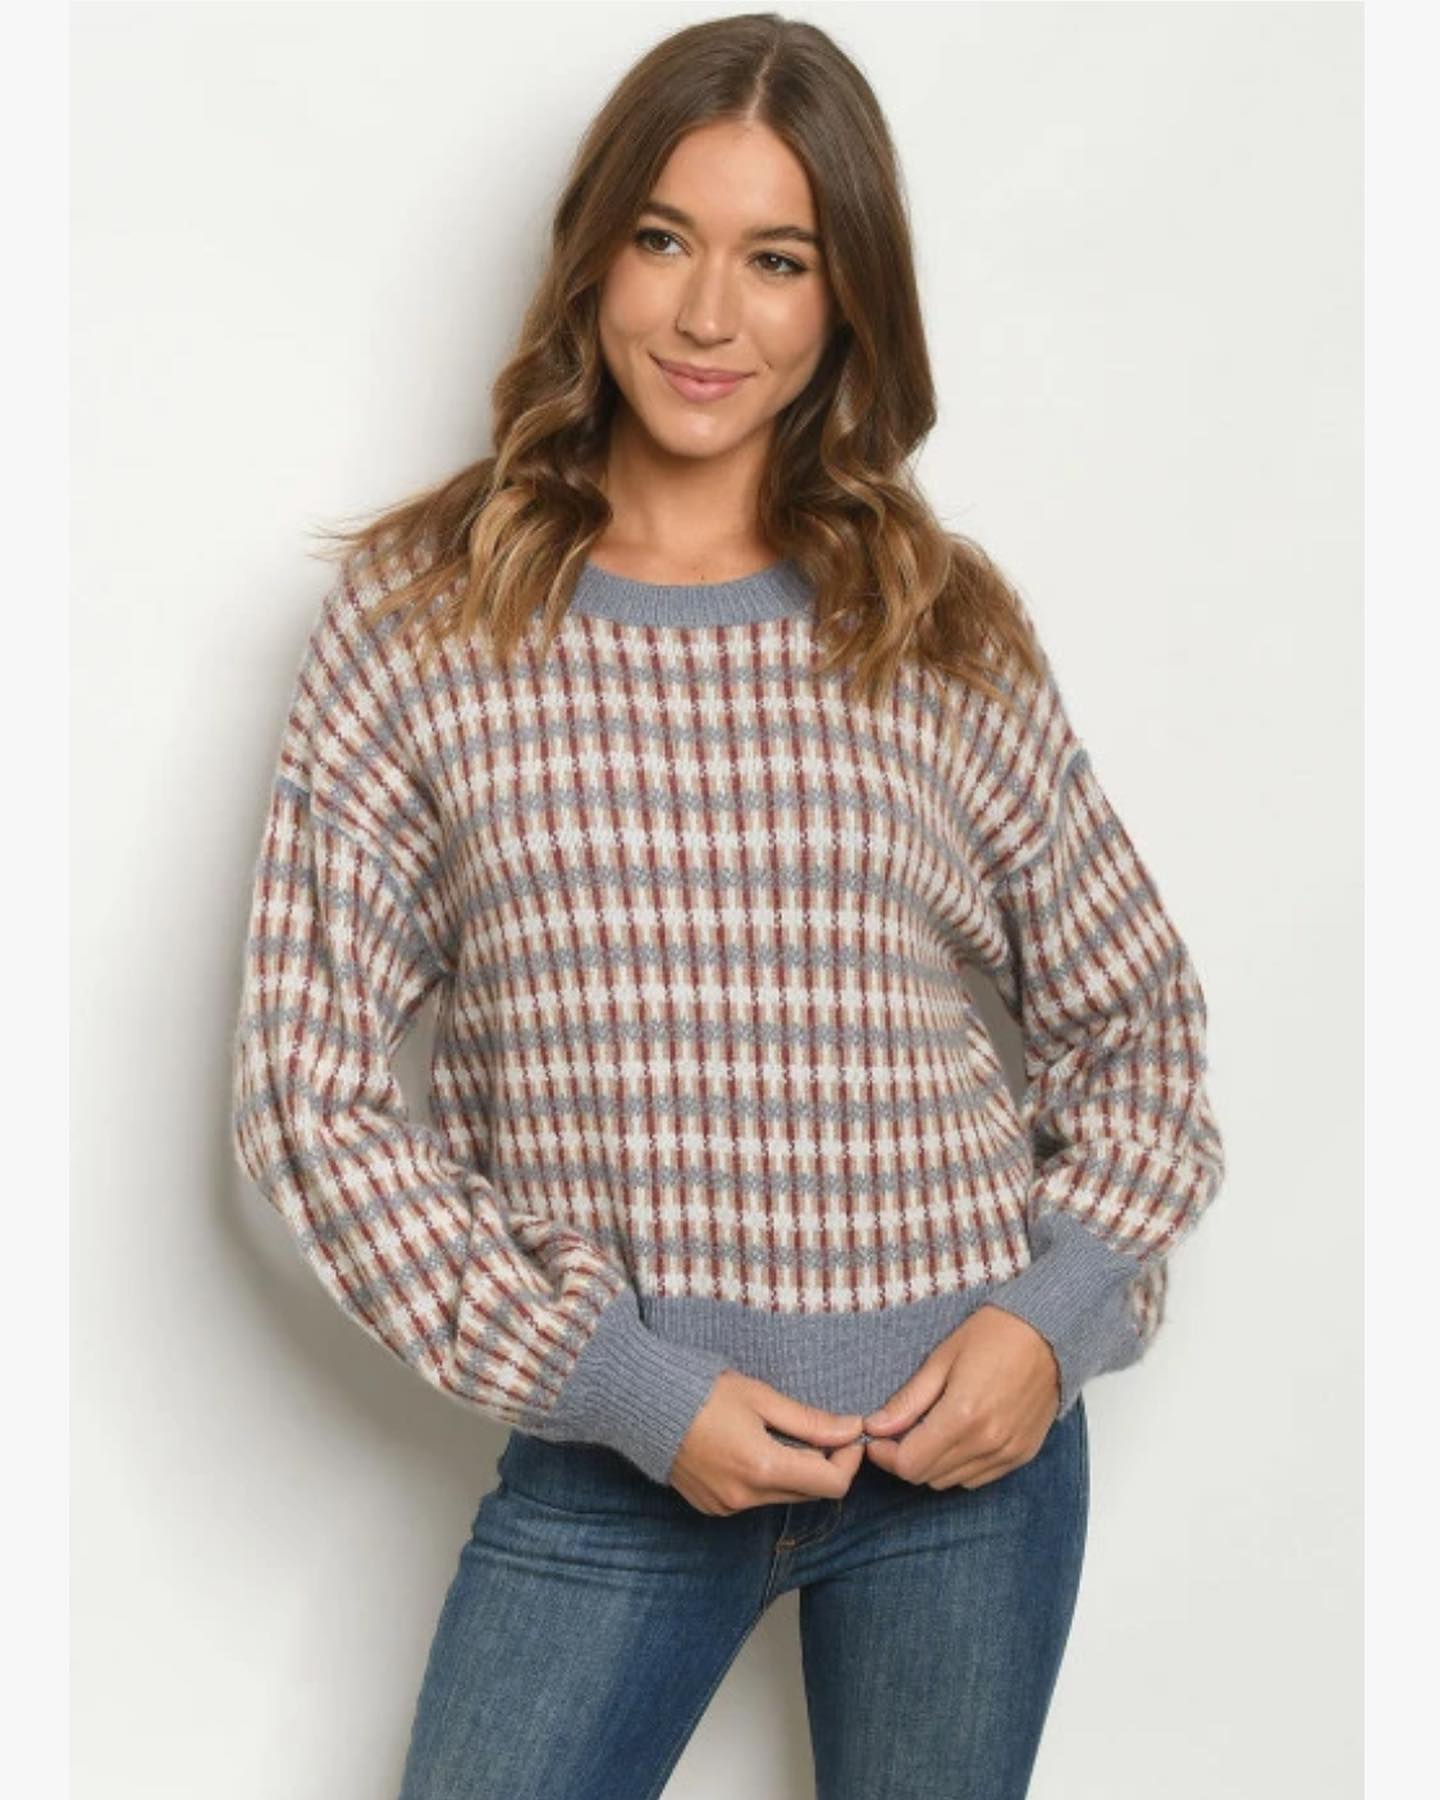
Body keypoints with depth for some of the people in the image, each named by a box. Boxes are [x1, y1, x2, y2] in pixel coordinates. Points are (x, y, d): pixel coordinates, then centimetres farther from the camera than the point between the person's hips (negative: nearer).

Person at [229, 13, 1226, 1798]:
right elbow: (311, 1086, -4)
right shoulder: (415, 617, -3)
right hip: (617, 1450, -1)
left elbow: (1135, 1011, 11)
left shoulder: (948, 634, 2)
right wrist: (618, 1383, -11)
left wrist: (1059, 1313, -6)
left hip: (969, 1430, 2)